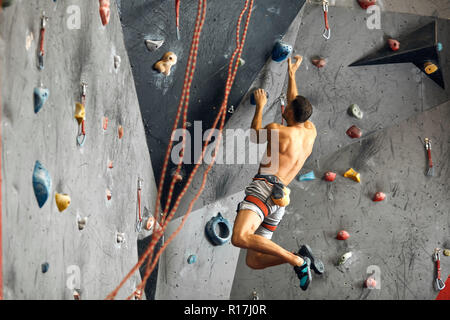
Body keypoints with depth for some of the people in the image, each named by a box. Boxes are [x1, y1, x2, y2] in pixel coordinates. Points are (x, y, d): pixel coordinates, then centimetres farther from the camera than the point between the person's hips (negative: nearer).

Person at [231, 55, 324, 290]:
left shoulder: (277, 130, -2)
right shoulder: (311, 131, 16)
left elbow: (256, 135, 22)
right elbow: (297, 106, 36)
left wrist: (260, 106, 34)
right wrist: (292, 74, 46)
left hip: (265, 186, -8)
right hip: (280, 198, 8)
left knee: (240, 238, -32)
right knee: (253, 261, 14)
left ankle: (296, 260, -29)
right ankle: (300, 256, -2)